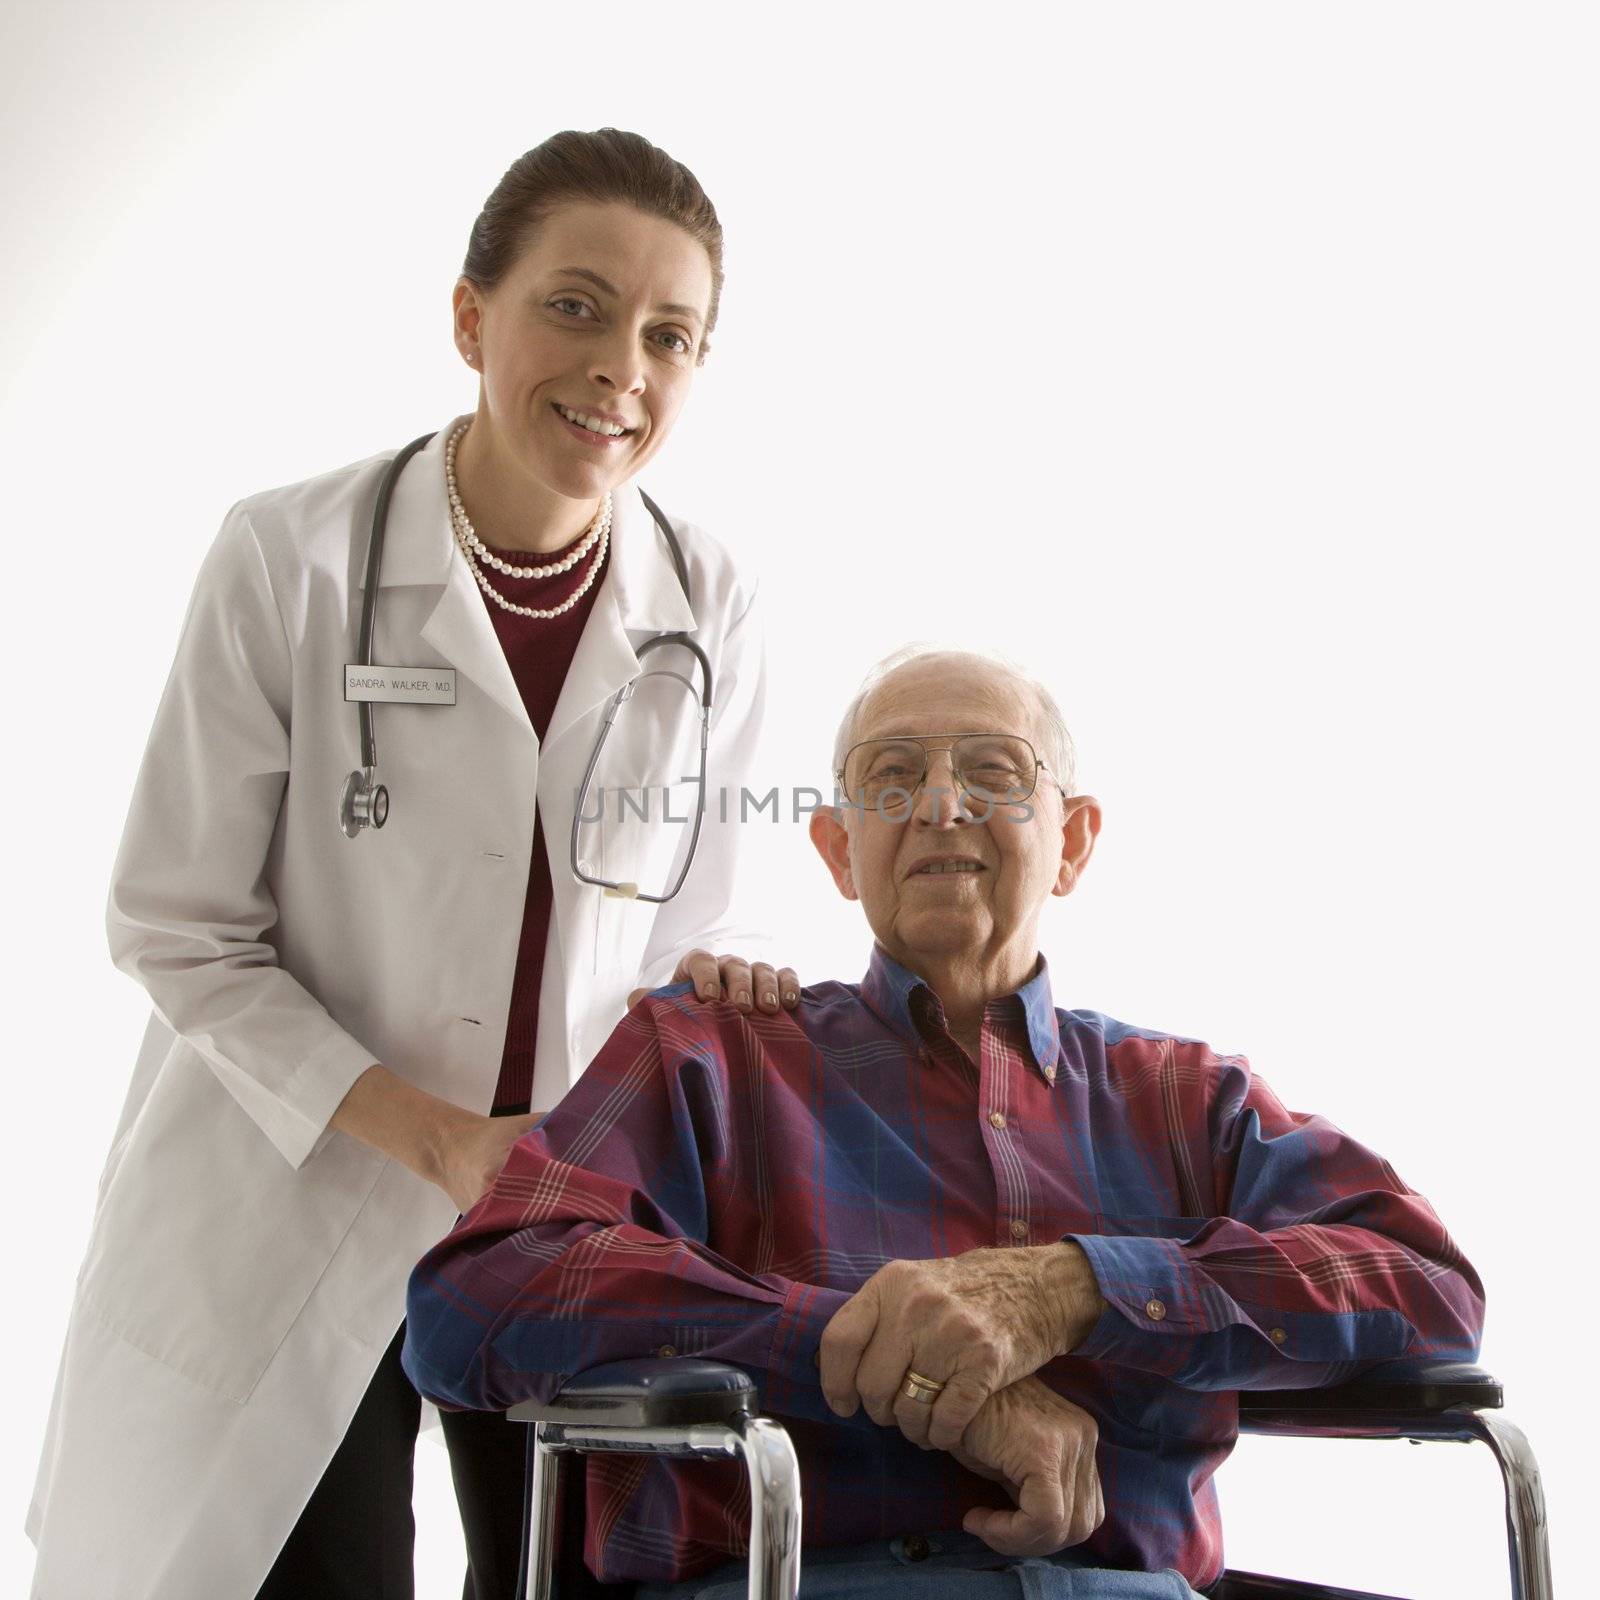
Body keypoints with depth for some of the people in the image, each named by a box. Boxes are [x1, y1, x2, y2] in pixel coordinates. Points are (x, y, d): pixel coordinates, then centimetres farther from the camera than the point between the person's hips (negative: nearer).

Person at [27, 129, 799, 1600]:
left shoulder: (712, 611, -3)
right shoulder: (292, 560, -14)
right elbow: (181, 930, -10)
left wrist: (702, 978, -16)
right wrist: (429, 1134, -18)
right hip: (297, 1214, -3)